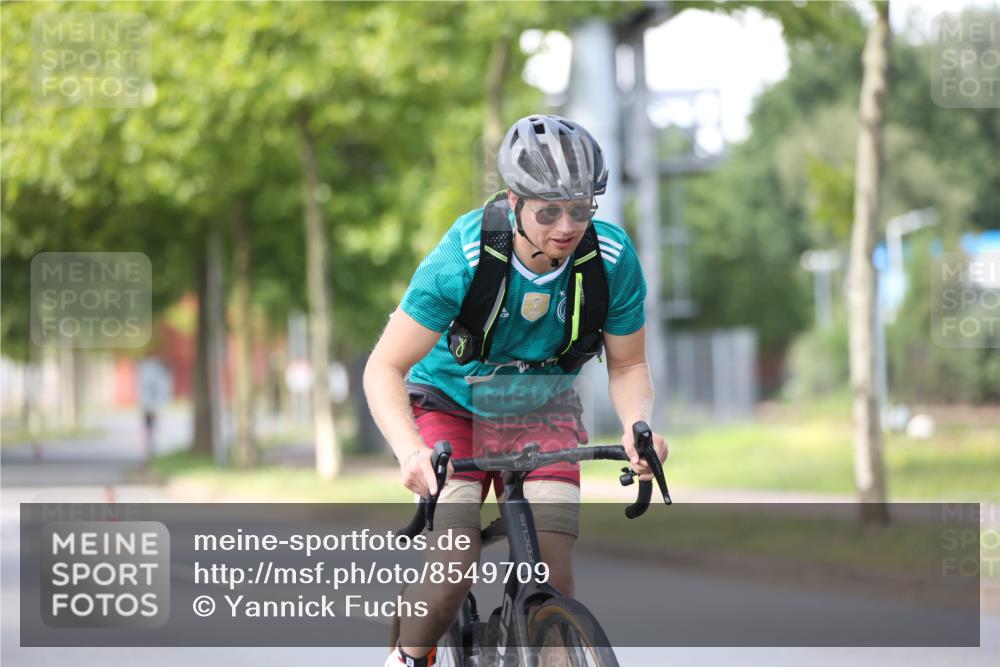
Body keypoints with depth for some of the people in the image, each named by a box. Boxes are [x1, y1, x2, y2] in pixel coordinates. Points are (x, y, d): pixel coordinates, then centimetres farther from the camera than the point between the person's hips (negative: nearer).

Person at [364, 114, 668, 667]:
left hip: (541, 413, 2)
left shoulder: (612, 259, -22)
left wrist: (638, 426, -30)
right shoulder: (464, 258, -30)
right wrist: (410, 451, -43)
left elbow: (628, 364, -8)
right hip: (451, 405, -2)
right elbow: (385, 368, -26)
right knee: (455, 565, -22)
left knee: (553, 578, -16)